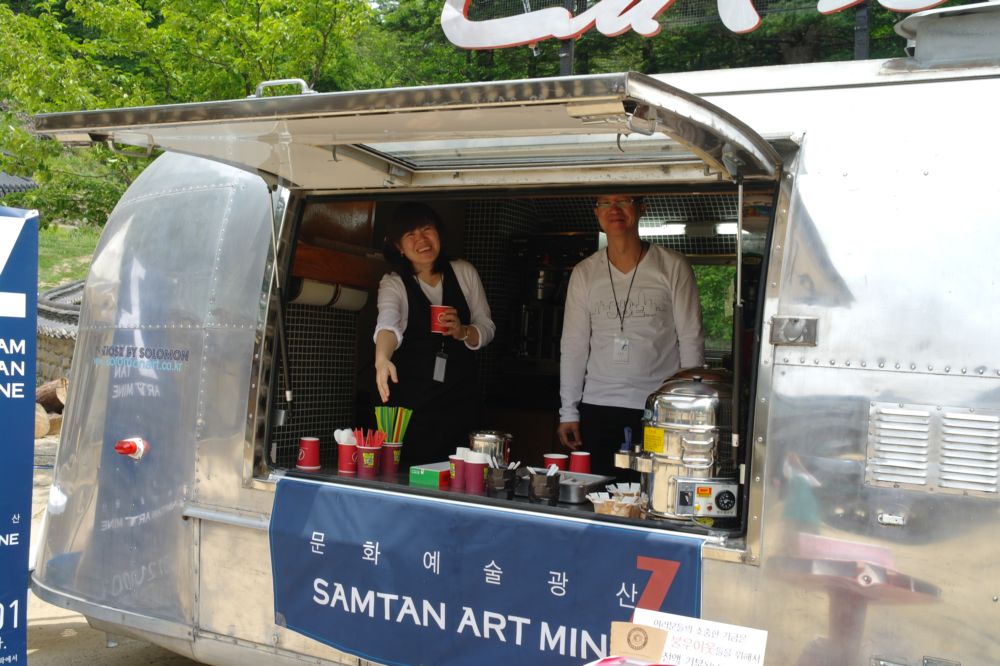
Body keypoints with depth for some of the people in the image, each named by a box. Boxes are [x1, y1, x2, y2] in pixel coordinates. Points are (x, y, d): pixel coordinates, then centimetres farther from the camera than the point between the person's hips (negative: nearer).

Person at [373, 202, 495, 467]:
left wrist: (462, 332, -14)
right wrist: (382, 359, -45)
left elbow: (487, 328, 8)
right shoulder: (393, 284, -4)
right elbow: (388, 323, -24)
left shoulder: (464, 272, 3)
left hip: (460, 399, 2)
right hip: (412, 402, -2)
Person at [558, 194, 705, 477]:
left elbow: (691, 340, 1)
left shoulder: (673, 267, -1)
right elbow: (573, 346, 8)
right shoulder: (584, 273, 7)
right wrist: (568, 412, 5)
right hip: (598, 406, 2)